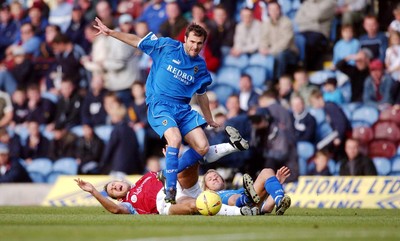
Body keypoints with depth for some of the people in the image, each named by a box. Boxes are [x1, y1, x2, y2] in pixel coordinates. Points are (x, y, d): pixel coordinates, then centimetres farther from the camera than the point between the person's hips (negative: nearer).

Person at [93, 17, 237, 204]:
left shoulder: (200, 66, 11)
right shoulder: (167, 46, -1)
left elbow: (201, 95, 25)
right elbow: (136, 41, 5)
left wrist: (209, 120, 33)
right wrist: (110, 32, 1)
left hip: (183, 109, 5)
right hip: (159, 105, -5)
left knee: (202, 147, -12)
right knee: (175, 139, -31)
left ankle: (171, 173, 6)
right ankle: (170, 188, -28)